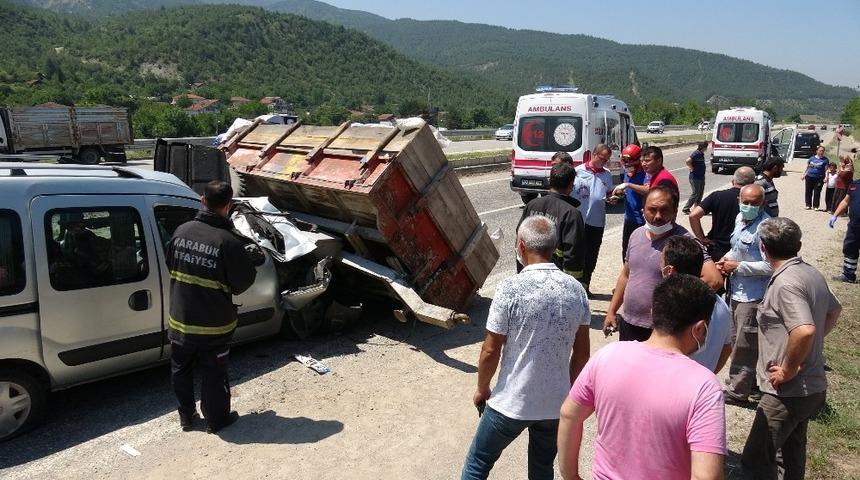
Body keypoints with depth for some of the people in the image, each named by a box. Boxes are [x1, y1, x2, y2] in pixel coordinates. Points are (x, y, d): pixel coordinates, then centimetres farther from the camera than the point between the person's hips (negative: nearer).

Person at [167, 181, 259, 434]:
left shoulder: (182, 231, -8)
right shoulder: (230, 242, -23)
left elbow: (170, 265, 8)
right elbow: (241, 284, -14)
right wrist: (252, 262, 3)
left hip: (180, 320, 4)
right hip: (213, 326, -4)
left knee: (181, 370, 22)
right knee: (214, 374, 14)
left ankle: (186, 416, 37)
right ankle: (216, 420, 29)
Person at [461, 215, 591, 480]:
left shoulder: (510, 288, -20)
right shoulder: (576, 289, -6)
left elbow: (490, 352, -14)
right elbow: (581, 353, 2)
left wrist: (482, 389, 3)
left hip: (511, 403, -4)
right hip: (556, 402, 4)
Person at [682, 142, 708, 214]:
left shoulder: (701, 154, 11)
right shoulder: (696, 153, -17)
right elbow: (688, 161, -31)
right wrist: (692, 168, -19)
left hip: (701, 177, 9)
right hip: (695, 177, -9)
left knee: (700, 194, 13)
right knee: (695, 194, -5)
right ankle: (686, 209, 2)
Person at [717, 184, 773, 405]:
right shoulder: (740, 218, 6)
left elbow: (770, 266, -24)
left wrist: (738, 266, -18)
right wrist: (727, 258, 3)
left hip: (753, 296, -10)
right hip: (738, 291, 10)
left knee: (744, 345, 2)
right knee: (737, 340, 22)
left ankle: (738, 391, 15)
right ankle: (749, 383, 39)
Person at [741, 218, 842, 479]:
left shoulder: (785, 283, -23)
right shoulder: (812, 273, 5)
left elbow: (805, 330, -36)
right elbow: (834, 310, 23)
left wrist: (788, 370, -22)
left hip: (788, 391, -10)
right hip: (813, 386, 10)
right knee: (793, 449, 26)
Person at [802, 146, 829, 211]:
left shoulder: (825, 160, 1)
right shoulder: (812, 158, 8)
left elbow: (826, 169, -2)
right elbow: (807, 167, 16)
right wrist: (803, 174, 11)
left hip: (819, 178, -3)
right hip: (809, 177, 3)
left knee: (817, 192, -1)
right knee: (808, 191, 6)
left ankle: (816, 206, 5)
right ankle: (808, 205, 15)